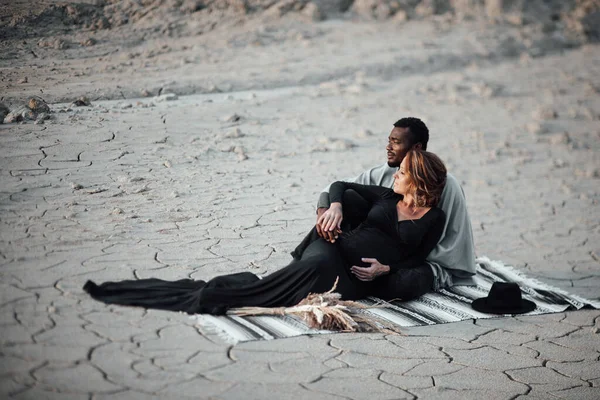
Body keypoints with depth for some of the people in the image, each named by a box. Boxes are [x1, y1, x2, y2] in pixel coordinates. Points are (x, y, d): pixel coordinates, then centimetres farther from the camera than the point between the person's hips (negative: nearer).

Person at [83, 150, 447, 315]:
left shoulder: (434, 219, 7)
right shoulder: (388, 197, 17)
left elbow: (416, 261, 6)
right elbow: (340, 185, 24)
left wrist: (386, 268, -10)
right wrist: (336, 207, 4)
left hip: (356, 281, -3)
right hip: (332, 253, 3)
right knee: (318, 261, -27)